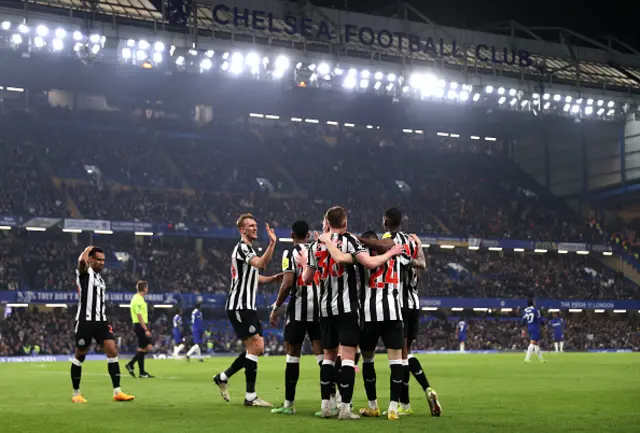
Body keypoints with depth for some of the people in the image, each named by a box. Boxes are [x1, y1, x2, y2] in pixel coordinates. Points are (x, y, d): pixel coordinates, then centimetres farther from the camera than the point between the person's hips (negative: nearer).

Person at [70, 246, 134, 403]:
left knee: (112, 351, -5)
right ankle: (76, 393, 18)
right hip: (85, 320, -6)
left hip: (101, 321, 7)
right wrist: (89, 249, -7)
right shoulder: (85, 272, -4)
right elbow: (82, 259, -28)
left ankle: (117, 392, -6)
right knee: (80, 356, 4)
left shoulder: (99, 278, 18)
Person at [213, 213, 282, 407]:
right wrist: (272, 244, -39)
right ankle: (250, 396, -7)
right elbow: (260, 264, -30)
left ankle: (223, 377, 18)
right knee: (254, 346, -11)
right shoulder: (242, 248, -12)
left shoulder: (249, 249, 20)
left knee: (258, 348, 9)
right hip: (239, 306, -10)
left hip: (248, 306, 10)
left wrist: (273, 279, 13)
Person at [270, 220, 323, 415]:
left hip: (299, 307, -4)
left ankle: (289, 403, 9)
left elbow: (288, 283, -13)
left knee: (293, 354, 5)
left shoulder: (290, 253, -2)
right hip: (320, 307, 4)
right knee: (321, 353, 3)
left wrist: (276, 308, -6)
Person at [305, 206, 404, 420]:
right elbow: (370, 263, -18)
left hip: (326, 308, 5)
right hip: (347, 308, -5)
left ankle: (326, 406, 13)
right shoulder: (349, 240, -7)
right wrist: (391, 253, -3)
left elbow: (306, 278, 12)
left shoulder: (316, 244, 7)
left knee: (328, 356, 14)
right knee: (348, 356, -3)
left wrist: (304, 265, 33)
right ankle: (345, 408, -7)